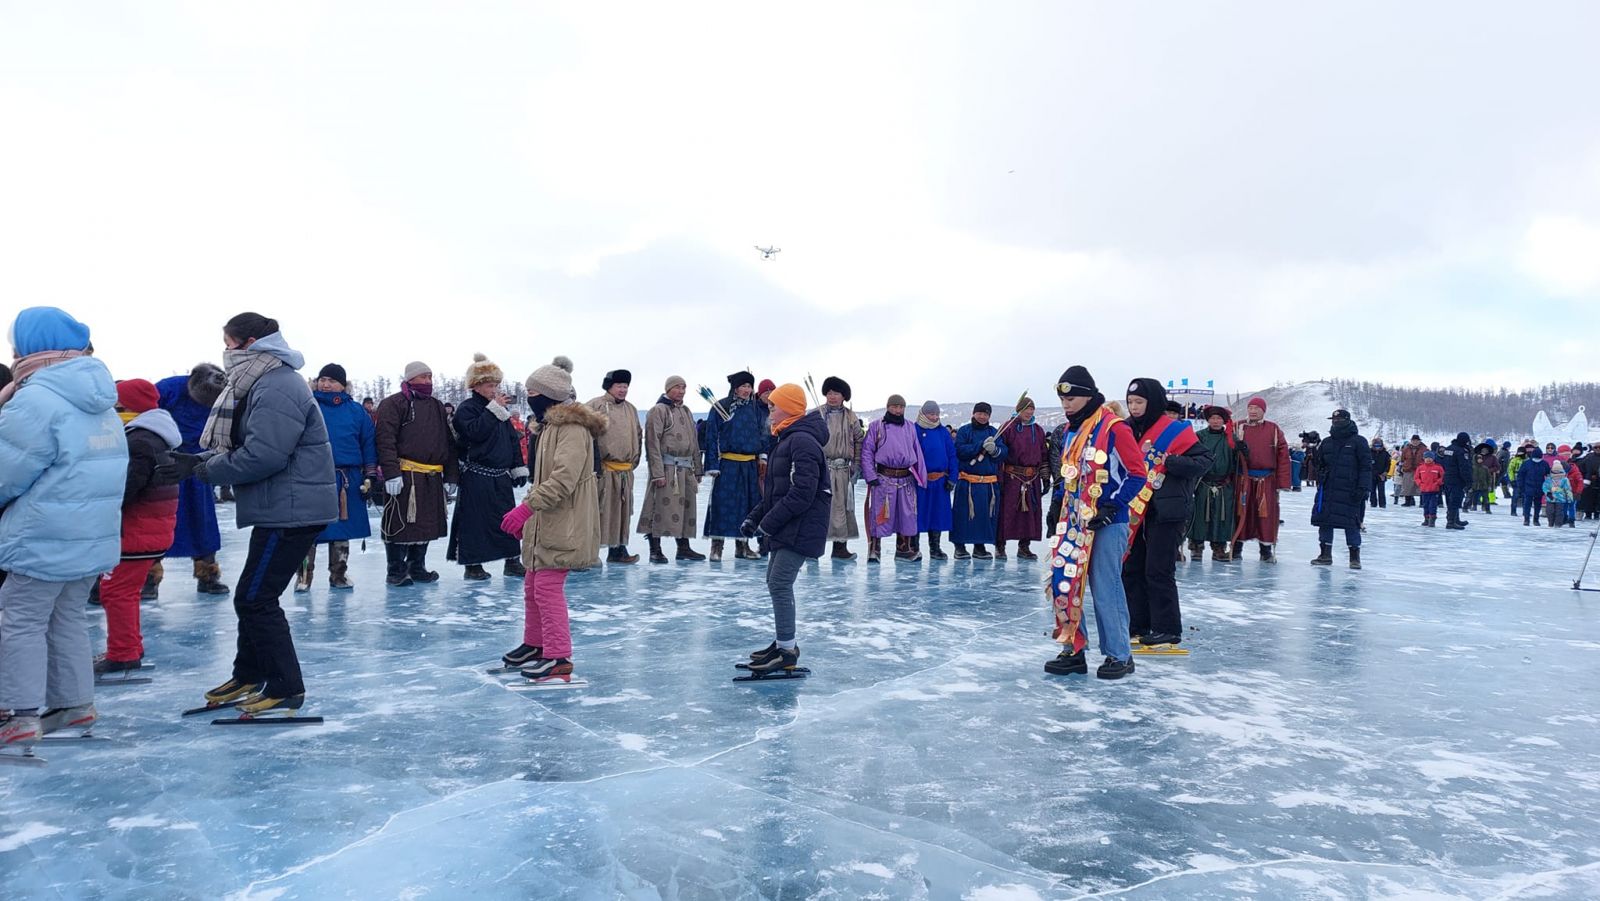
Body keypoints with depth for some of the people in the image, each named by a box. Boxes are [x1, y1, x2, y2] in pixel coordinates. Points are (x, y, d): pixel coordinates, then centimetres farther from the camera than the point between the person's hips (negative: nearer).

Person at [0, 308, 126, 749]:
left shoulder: (36, 400, -17)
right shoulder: (99, 402, 11)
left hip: (44, 540, -8)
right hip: (92, 539, 8)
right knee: (68, 620, 17)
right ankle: (74, 701, 24)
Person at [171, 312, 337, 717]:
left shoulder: (277, 387, -19)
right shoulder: (262, 383, 17)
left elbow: (262, 456, -26)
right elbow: (245, 449, 19)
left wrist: (207, 470, -13)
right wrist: (199, 460, 6)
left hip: (291, 511, -11)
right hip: (279, 509, 11)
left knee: (255, 598, -5)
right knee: (253, 595, 19)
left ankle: (286, 688, 4)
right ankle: (249, 676, 34)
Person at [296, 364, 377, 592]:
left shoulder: (356, 411, 6)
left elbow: (368, 443, 8)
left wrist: (370, 476, 5)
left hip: (346, 480, 2)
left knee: (342, 527, 10)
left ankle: (338, 574, 22)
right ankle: (304, 575, 10)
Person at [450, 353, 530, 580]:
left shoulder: (501, 408, 13)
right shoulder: (466, 408, -6)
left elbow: (513, 439, 15)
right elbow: (475, 432, -24)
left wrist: (518, 467, 11)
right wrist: (494, 409, -21)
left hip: (502, 476, 6)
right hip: (477, 476, -6)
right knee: (475, 520, -1)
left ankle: (512, 561, 16)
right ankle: (472, 564, 8)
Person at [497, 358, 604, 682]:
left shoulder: (572, 427, -17)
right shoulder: (548, 426, 16)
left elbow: (563, 478, -28)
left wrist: (526, 506, -32)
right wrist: (527, 511, 19)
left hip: (563, 523, -10)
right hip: (544, 522, 10)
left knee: (548, 586, -10)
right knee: (533, 585, 18)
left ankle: (559, 658, -3)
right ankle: (535, 645, 34)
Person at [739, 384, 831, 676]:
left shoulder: (802, 442, -18)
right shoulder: (786, 441, 16)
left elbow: (801, 494, -25)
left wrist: (768, 523, -20)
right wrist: (754, 517, 13)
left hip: (801, 529, -11)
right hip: (784, 529, 11)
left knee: (780, 584, -11)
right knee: (775, 581, 15)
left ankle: (787, 651, -4)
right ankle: (781, 641, 26)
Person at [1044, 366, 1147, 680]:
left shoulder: (1114, 428, -12)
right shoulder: (1071, 431, 12)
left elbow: (1137, 474, -11)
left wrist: (1112, 507, -16)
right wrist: (1062, 507, 17)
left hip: (1108, 523, -8)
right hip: (1076, 520, 8)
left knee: (1105, 589, -4)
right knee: (1063, 583, 6)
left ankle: (1120, 656, 10)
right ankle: (1073, 651, 17)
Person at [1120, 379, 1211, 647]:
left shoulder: (1175, 429, -9)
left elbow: (1204, 460, -11)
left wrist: (1171, 462, -22)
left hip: (1166, 512, -7)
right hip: (1134, 511, 7)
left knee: (1159, 572, -5)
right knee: (1130, 568, 10)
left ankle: (1167, 629, 7)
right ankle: (1137, 626, 21)